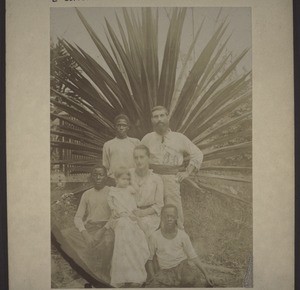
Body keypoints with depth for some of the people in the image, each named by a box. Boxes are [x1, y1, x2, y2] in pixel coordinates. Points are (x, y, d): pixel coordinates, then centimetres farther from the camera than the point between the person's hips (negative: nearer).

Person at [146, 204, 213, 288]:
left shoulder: (183, 235, -6)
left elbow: (193, 256, 3)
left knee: (190, 280, -34)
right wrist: (153, 277, -11)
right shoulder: (155, 236, -9)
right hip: (164, 271, -1)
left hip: (181, 266, 1)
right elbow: (149, 259, 2)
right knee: (151, 286, -31)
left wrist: (206, 275, 1)